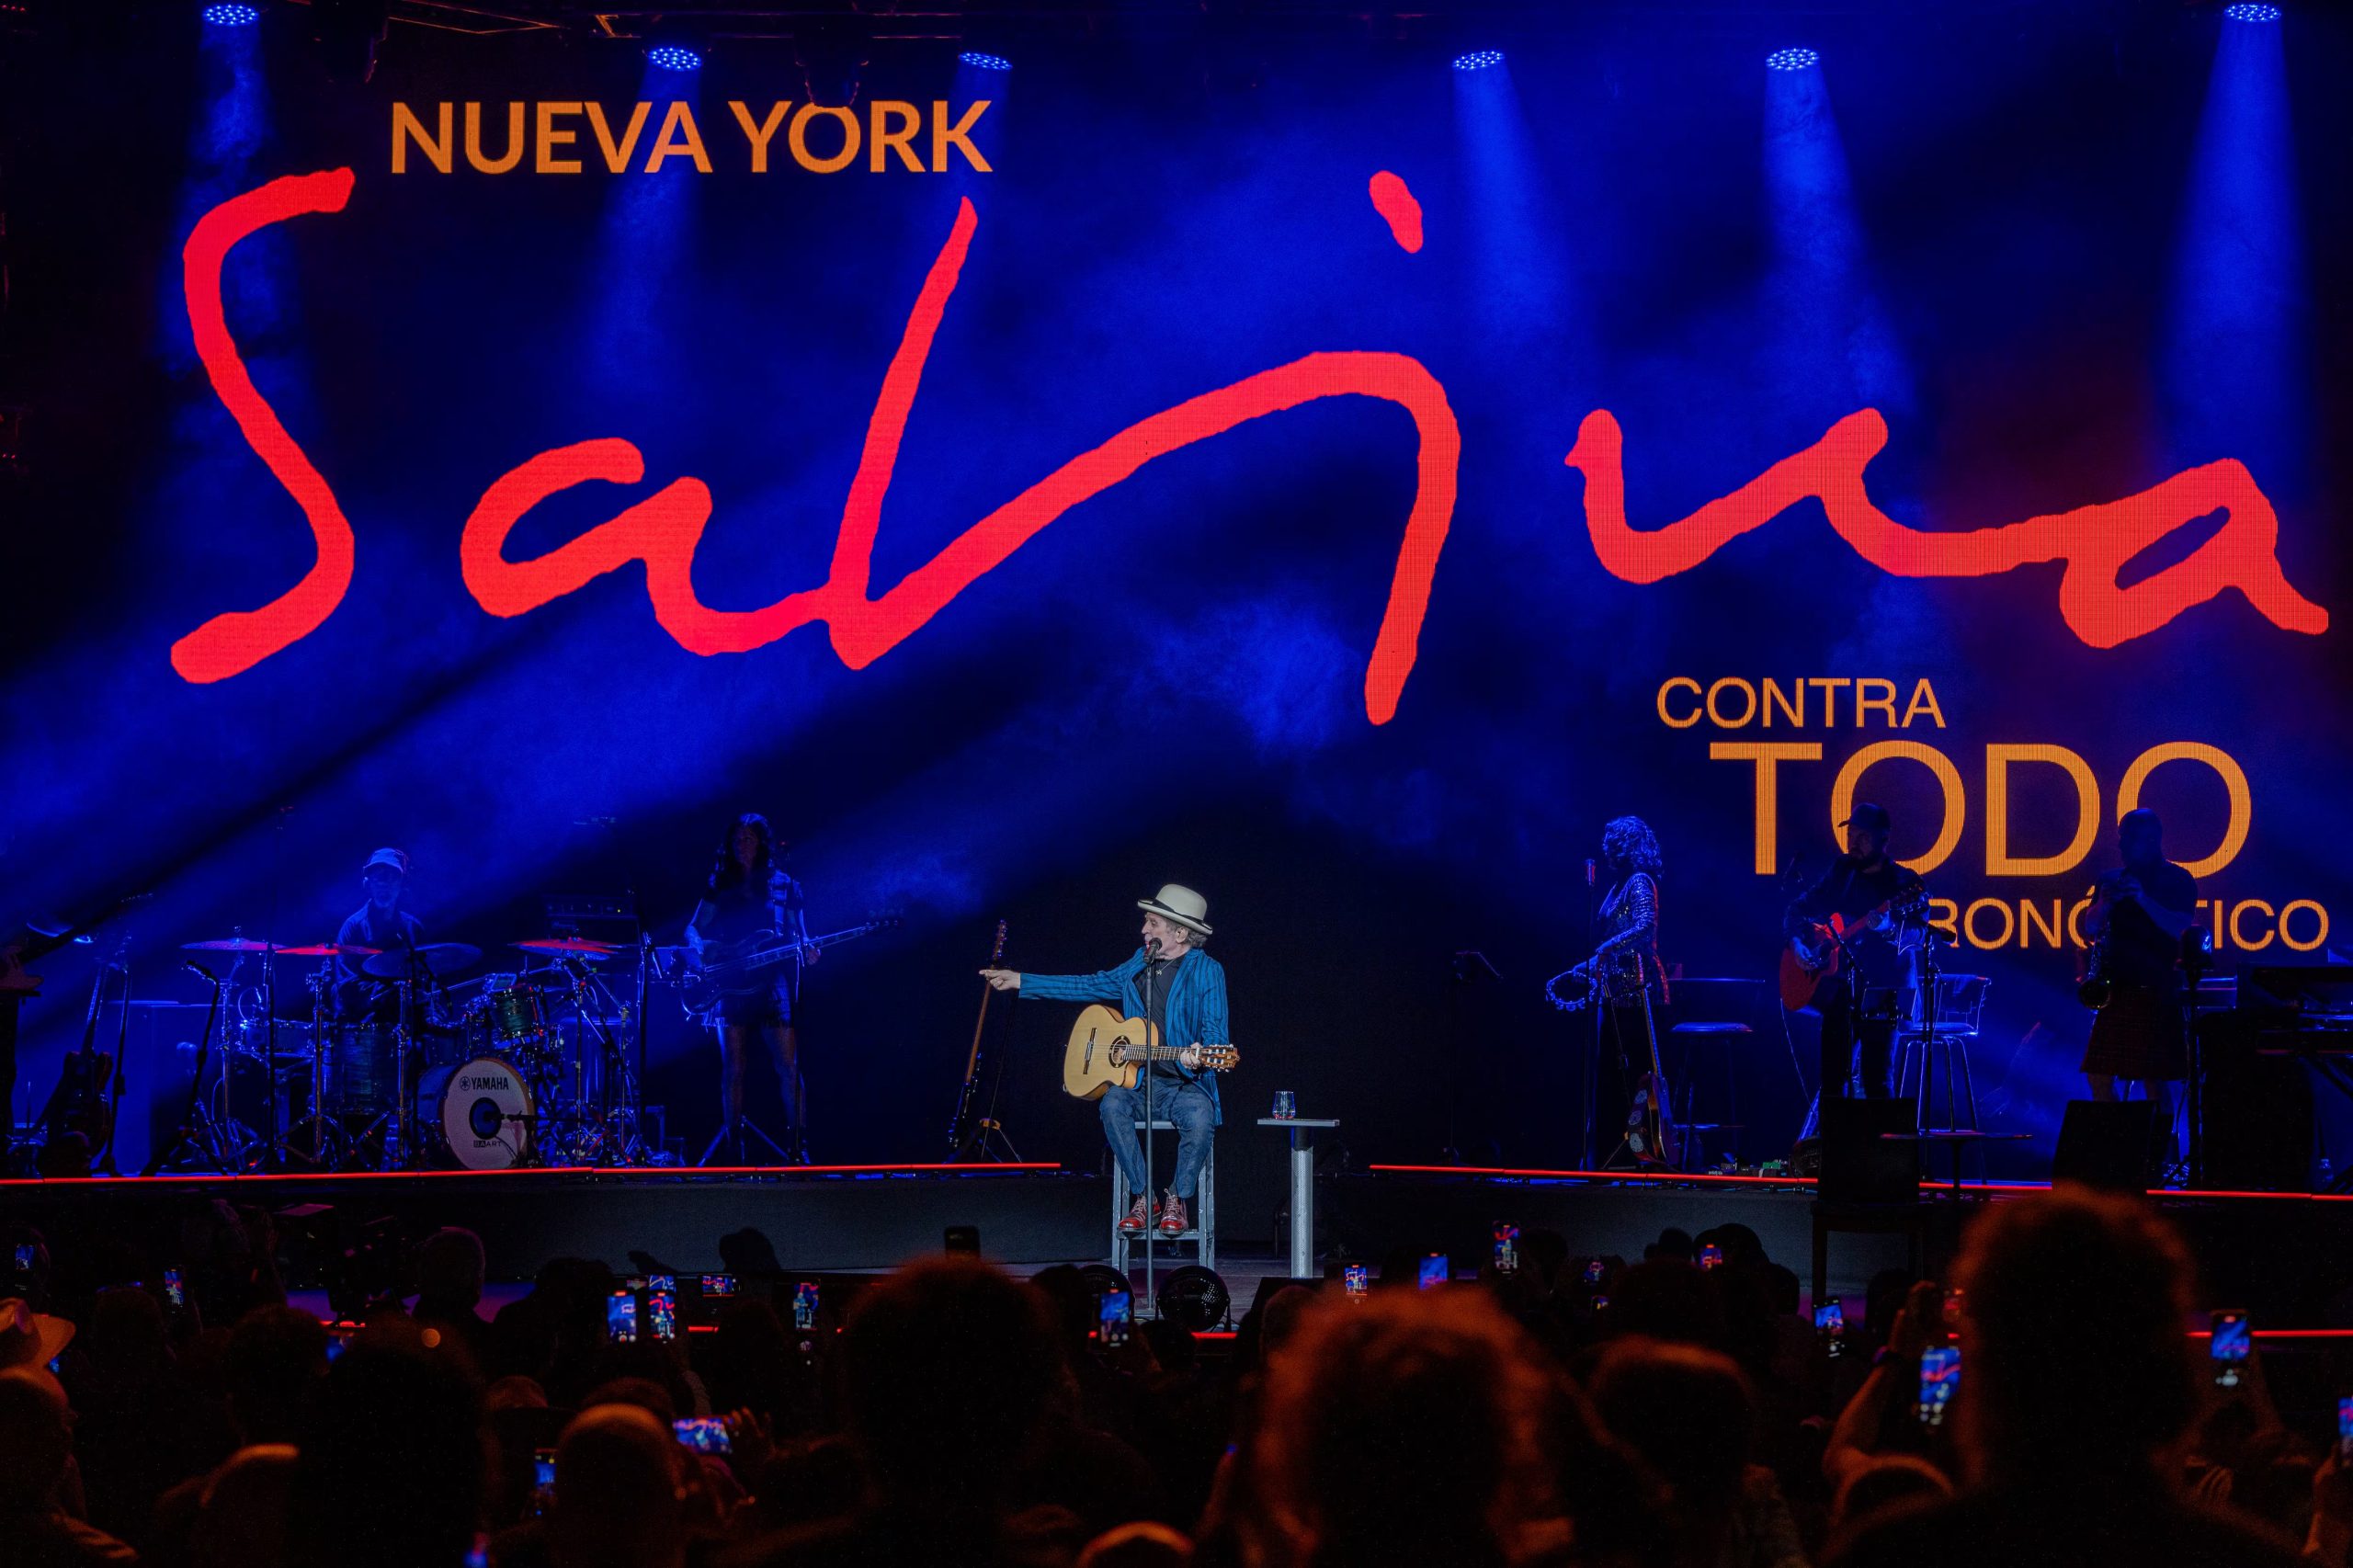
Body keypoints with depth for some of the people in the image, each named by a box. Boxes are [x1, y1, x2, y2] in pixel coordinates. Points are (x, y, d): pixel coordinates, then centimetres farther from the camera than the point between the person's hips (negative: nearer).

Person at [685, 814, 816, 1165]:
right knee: (733, 1069, -1)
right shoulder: (720, 886, 12)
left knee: (788, 1067, -7)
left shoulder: (784, 887, 8)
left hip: (772, 987, -1)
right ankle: (734, 1147, 3)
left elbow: (798, 936, 8)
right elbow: (693, 928, 10)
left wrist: (805, 952, -14)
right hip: (731, 987, 1)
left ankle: (797, 1147, -4)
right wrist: (698, 946, -12)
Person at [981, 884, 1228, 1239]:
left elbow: (1216, 1032, -12)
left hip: (1186, 1083, -4)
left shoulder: (1207, 971, -4)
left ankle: (1177, 1201, -13)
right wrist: (1020, 981, 23)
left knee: (1200, 1117, -36)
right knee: (1112, 1105, -29)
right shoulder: (1140, 963, 14)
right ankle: (1144, 1199, -17)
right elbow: (1092, 985, 23)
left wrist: (1199, 1056, -37)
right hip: (1138, 1082, 4)